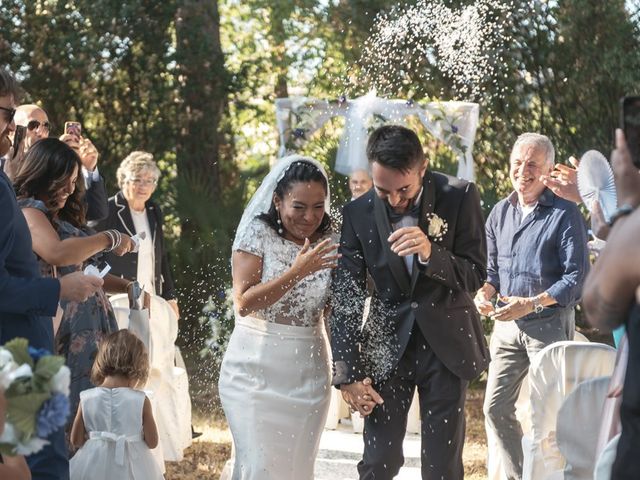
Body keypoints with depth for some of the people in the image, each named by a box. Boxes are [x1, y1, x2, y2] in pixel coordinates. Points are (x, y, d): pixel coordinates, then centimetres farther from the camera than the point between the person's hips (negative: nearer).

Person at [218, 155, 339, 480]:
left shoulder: (328, 243, 3)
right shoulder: (257, 233, -7)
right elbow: (244, 303, -15)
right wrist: (297, 271, -22)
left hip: (308, 375, 3)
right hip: (256, 370, -3)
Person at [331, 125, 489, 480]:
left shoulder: (459, 197, -10)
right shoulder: (357, 214, -7)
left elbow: (475, 276, -9)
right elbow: (346, 298, -3)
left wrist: (430, 253, -29)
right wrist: (349, 373, -7)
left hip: (446, 342, -1)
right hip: (389, 344, 1)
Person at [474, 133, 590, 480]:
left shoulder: (565, 214, -10)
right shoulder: (500, 213, 9)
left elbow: (577, 277, -14)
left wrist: (531, 304, -24)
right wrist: (484, 292, -4)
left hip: (549, 323, -6)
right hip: (507, 323, 6)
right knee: (495, 407, 7)